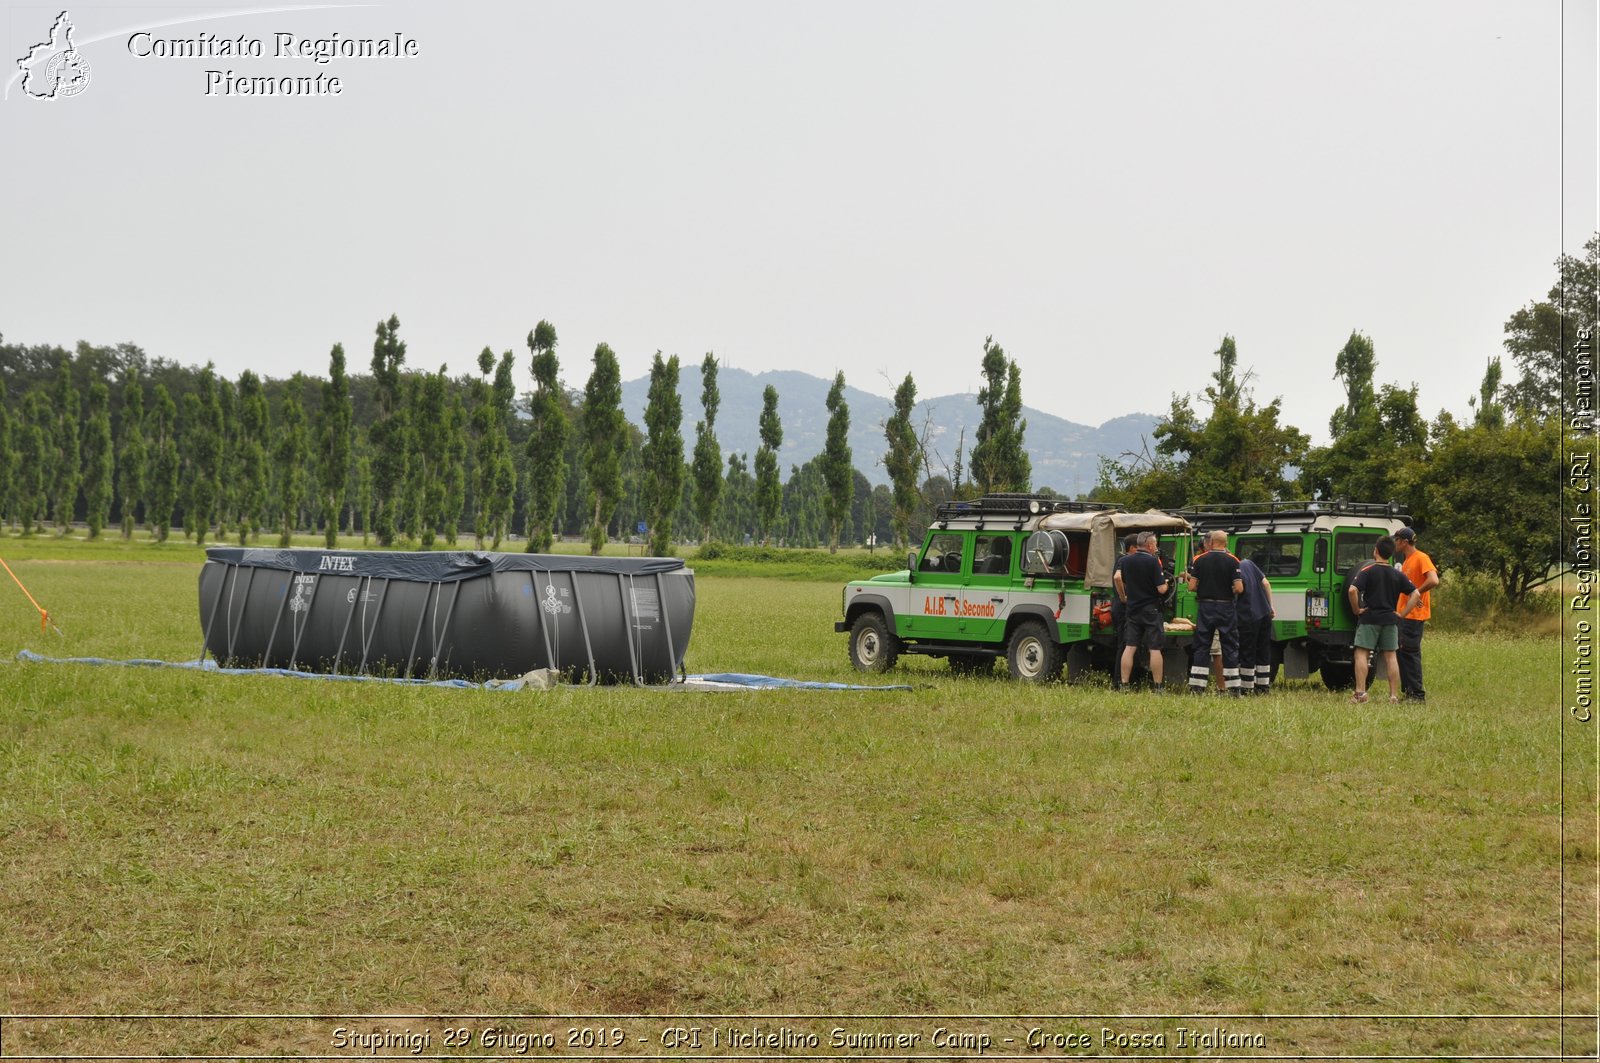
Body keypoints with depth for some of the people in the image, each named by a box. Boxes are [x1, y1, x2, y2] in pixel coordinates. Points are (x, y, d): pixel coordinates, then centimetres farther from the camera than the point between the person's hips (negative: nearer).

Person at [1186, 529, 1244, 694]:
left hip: (1205, 607, 1)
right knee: (1230, 648, 5)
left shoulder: (1199, 560, -2)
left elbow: (1192, 587, -4)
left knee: (1202, 647, 6)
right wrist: (1229, 592, 10)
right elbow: (1239, 588, -11)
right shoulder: (1232, 561, -6)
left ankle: (1196, 687, 3)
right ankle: (1234, 689, 4)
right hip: (1226, 608, -1)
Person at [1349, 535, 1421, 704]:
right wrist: (1402, 613, 4)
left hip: (1369, 619, -4)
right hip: (1390, 620, 4)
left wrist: (1356, 609, -8)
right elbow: (1415, 594, 3)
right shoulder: (1398, 575, 6)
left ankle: (1360, 692, -11)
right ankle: (1394, 695, 5)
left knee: (1361, 654, -1)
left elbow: (1352, 590, -21)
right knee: (1390, 657, 7)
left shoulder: (1367, 571, -7)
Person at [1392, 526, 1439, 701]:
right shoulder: (1406, 561, 17)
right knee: (1401, 652, 11)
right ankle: (1407, 691, 17)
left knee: (1410, 653, -9)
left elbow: (1433, 581, -25)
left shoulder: (1421, 558, -12)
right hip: (1403, 614, 10)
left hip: (1414, 615, -10)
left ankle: (1418, 694, -7)